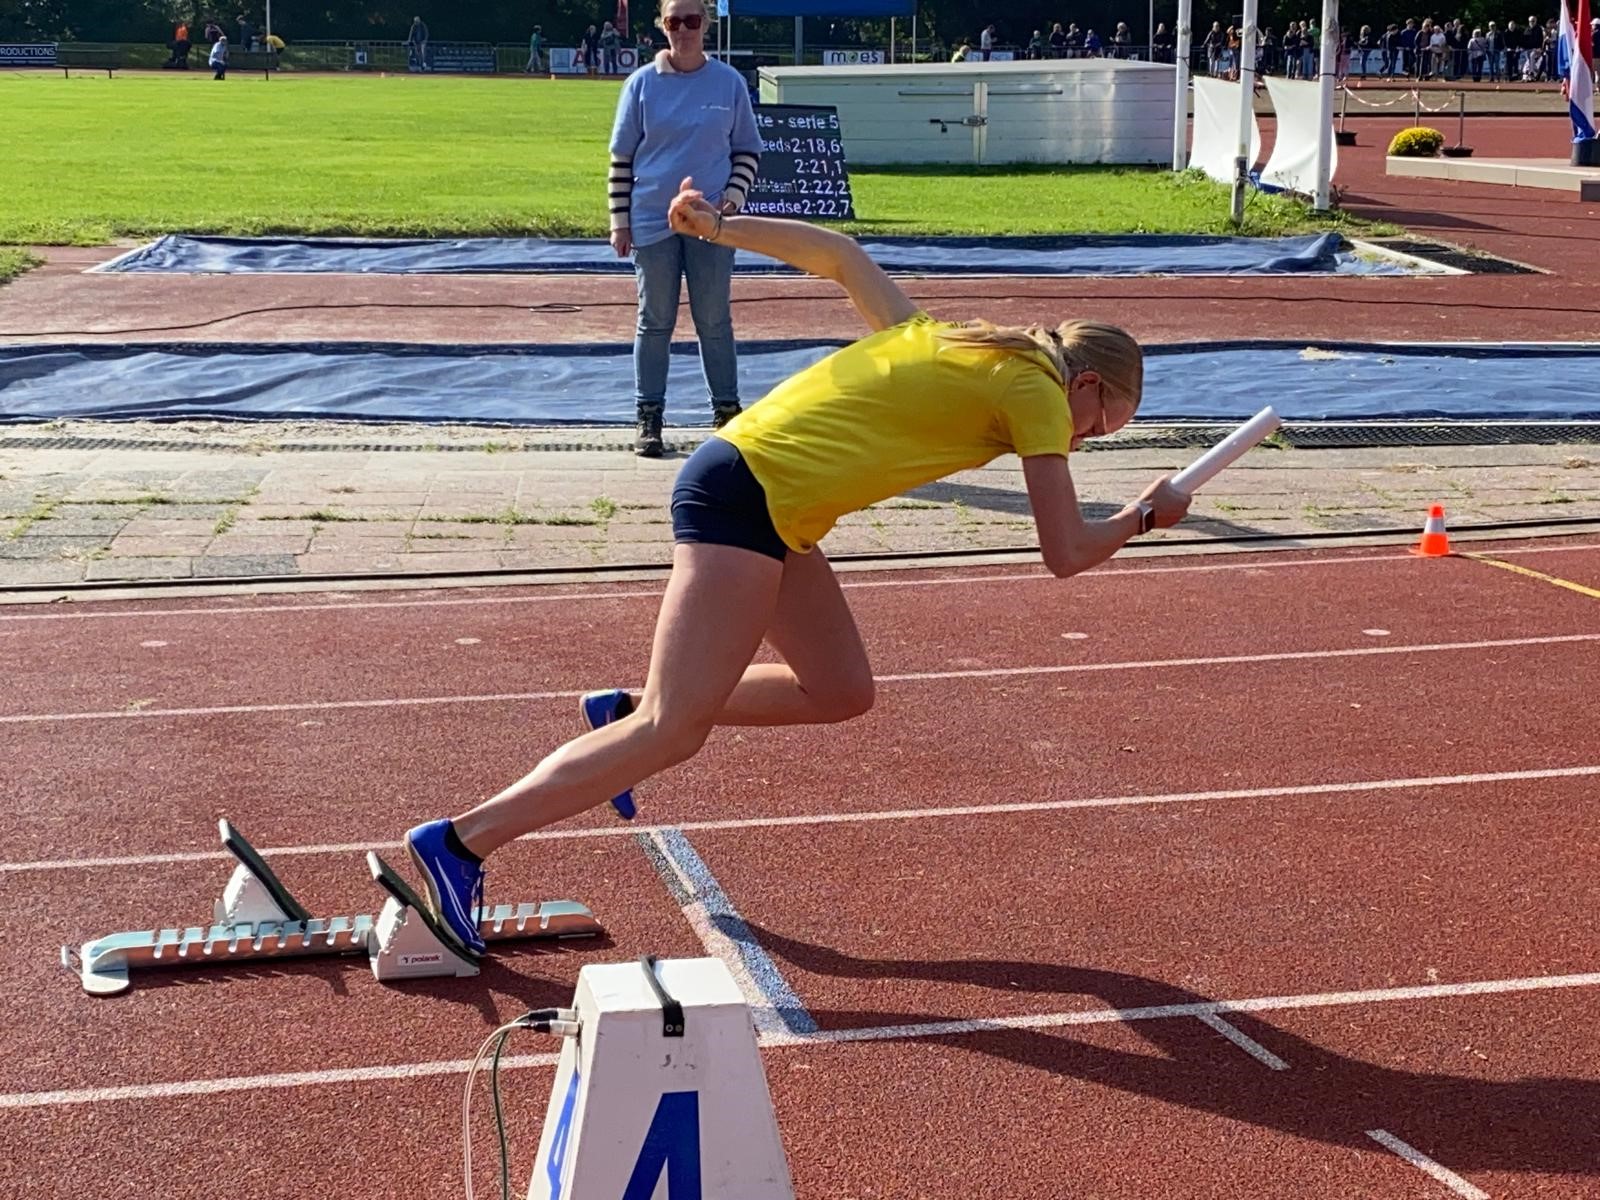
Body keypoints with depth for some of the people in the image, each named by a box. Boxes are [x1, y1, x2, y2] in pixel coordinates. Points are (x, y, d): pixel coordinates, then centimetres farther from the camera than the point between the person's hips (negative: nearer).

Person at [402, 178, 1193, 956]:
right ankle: (460, 843, -13)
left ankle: (625, 713, 18)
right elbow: (1066, 553, -5)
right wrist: (1146, 516, 13)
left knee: (841, 693, 13)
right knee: (676, 733, -11)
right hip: (748, 498, -9)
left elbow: (839, 255, 24)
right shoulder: (1037, 390, -3)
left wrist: (719, 228, 26)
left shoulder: (939, 334, 19)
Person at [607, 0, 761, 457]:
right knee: (655, 321, 5)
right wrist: (620, 219, 0)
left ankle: (726, 411, 16)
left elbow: (747, 149, 10)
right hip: (652, 221, 0)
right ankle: (649, 418, 11)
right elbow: (622, 156, 4)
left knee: (714, 320, 6)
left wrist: (734, 195, -5)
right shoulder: (642, 84, 1)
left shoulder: (729, 82, 3)